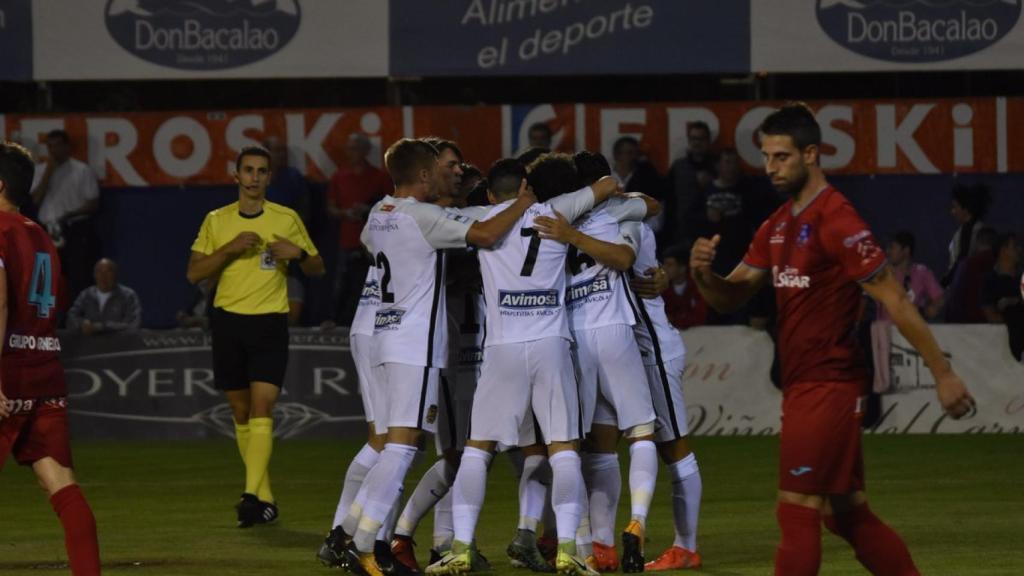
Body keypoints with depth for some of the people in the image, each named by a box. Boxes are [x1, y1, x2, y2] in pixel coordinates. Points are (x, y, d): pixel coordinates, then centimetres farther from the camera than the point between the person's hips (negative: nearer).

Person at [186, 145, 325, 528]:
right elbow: (193, 273, 2)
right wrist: (230, 248, -12)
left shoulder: (286, 219, 4)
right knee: (241, 412, 7)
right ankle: (266, 500, 17)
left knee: (262, 408, -16)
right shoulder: (217, 221, 7)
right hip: (228, 322, 3)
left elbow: (317, 269, 10)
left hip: (269, 323, -3)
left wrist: (298, 253, -12)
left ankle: (253, 496, -22)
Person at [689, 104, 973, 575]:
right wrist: (704, 274, -9)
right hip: (802, 388, 9)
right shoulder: (777, 226, 13)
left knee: (797, 513, -7)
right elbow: (731, 297, 14)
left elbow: (894, 301, -15)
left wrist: (943, 373, -17)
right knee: (846, 514, 12)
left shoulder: (836, 221, -14)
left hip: (828, 388, -9)